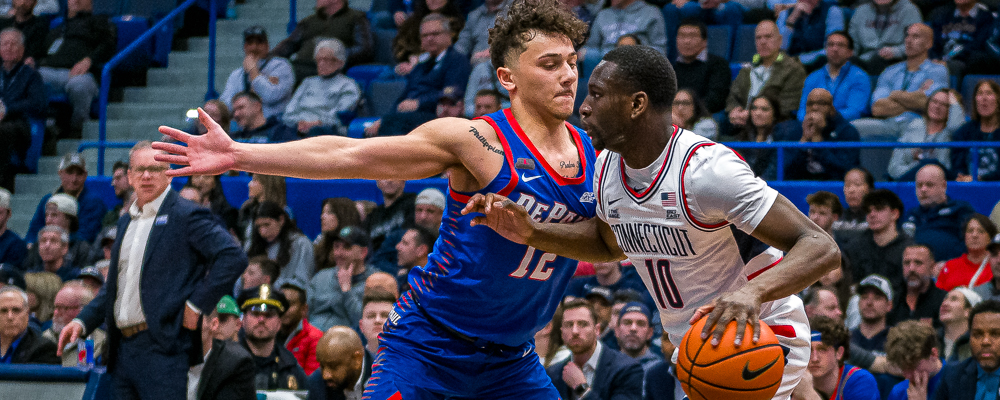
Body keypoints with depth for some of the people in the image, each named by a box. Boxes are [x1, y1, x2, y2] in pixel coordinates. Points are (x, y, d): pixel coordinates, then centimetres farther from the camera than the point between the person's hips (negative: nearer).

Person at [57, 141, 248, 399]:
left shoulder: (186, 216, -4)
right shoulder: (126, 223, 21)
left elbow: (233, 257, -14)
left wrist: (197, 304, -14)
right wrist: (83, 321, 15)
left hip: (164, 349, -8)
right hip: (123, 349, 8)